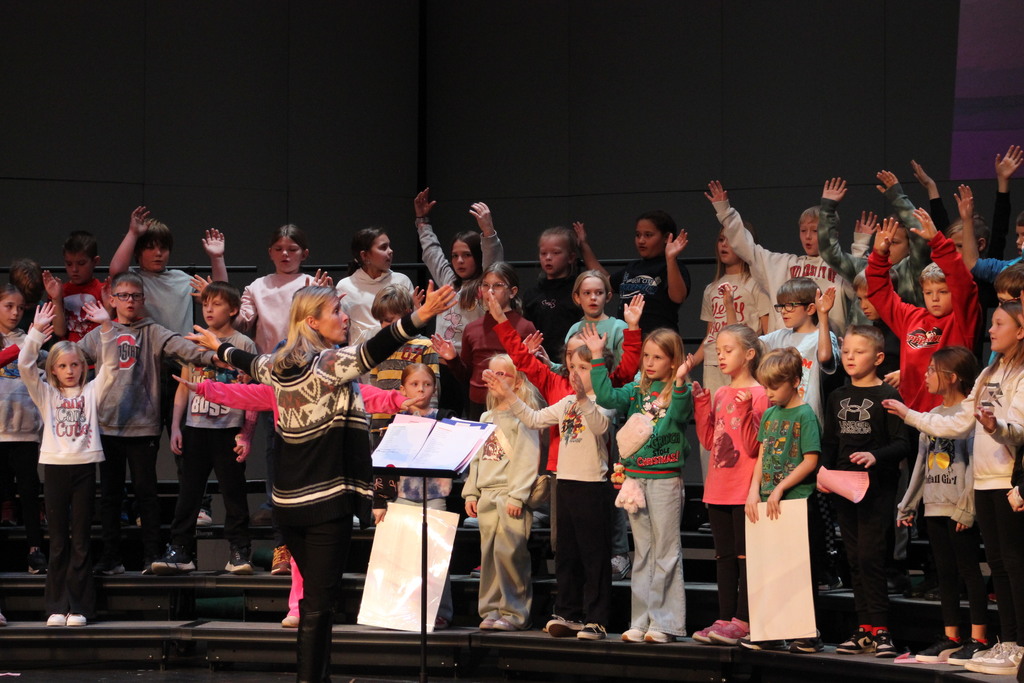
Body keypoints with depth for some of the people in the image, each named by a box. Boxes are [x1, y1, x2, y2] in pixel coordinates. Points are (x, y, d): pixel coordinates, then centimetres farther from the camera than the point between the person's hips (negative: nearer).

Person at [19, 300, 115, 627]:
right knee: (58, 540, 4)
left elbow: (110, 364, -1)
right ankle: (57, 606, 8)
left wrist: (106, 327, -12)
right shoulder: (45, 394, 9)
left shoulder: (92, 392, 10)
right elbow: (25, 366, -3)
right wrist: (37, 331, -12)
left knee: (80, 539, 3)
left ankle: (80, 606, 5)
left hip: (84, 465, 0)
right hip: (55, 466, 0)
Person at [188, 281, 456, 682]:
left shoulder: (278, 365, 8)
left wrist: (219, 348, 50)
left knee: (314, 594, 19)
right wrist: (418, 318, -44)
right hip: (327, 499, -8)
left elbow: (250, 363, 28)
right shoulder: (331, 363, -15)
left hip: (287, 500, 8)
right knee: (318, 603, -6)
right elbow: (373, 351, -32)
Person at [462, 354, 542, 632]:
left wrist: (517, 496, -18)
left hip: (511, 497, -7)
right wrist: (471, 492, 13)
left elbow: (528, 459, -12)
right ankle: (491, 610, 12)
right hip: (486, 496, 7)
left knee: (508, 552, -11)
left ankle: (514, 612, -5)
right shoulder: (486, 418, 18)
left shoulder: (522, 416, -6)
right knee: (489, 554, 7)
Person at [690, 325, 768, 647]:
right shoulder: (719, 395, 12)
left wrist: (744, 410, -24)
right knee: (724, 555, 9)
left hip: (744, 490, -7)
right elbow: (708, 441, 11)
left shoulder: (758, 394, -8)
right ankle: (725, 618, 13)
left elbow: (753, 447, -13)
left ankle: (743, 620, 1)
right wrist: (701, 402, 5)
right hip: (718, 488, 7)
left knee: (744, 554, -2)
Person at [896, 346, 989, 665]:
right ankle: (951, 638, 15)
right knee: (945, 572, 10)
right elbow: (922, 462, 19)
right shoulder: (932, 415, 15)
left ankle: (978, 639, -1)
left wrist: (967, 506, -19)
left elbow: (975, 462, -15)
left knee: (969, 570, -4)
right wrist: (908, 504, 18)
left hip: (960, 508, -8)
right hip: (935, 507, 8)